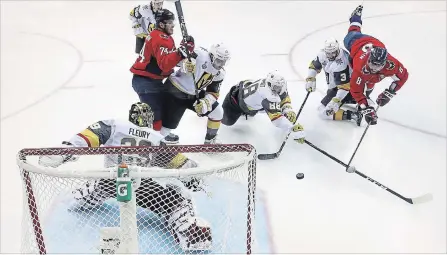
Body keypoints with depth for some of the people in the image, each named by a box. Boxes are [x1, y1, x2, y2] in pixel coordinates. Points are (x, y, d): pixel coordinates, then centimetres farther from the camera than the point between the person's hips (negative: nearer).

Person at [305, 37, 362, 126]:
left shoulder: (341, 64, -33)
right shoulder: (323, 54, -12)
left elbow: (345, 86, -33)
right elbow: (314, 66, 6)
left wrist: (336, 101, -39)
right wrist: (310, 79, -6)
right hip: (333, 86, 9)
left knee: (323, 112, -13)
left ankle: (351, 114, -17)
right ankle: (349, 99, 24)